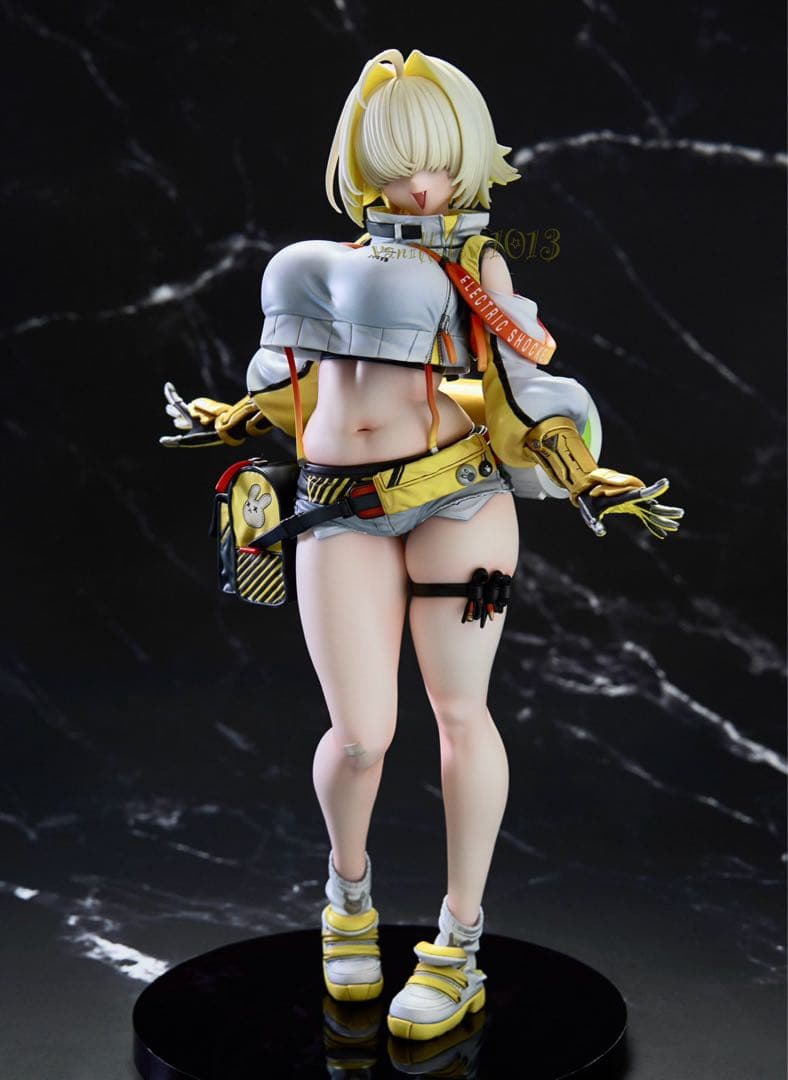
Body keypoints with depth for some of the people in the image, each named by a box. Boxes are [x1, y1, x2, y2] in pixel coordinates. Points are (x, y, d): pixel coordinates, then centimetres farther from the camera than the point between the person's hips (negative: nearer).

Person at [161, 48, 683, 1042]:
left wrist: (585, 478, -9)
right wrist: (234, 420, 23)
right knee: (360, 734, -4)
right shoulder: (332, 260, 16)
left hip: (456, 490, -2)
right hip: (344, 508, 2)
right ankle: (348, 885, 29)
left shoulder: (472, 264, 6)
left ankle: (460, 941, 16)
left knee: (460, 711, 1)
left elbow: (521, 397, 2)